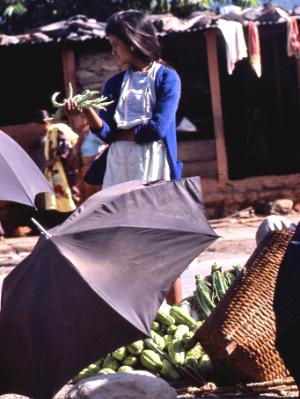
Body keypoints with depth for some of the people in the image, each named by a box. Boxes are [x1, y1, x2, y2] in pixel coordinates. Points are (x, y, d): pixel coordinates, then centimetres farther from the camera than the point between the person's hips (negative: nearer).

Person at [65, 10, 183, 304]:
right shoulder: (114, 84, 13)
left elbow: (158, 128, -12)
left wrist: (120, 133, -1)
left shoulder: (167, 78, -1)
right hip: (119, 170, 5)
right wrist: (87, 112, -14)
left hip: (155, 170, -4)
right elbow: (106, 133, 3)